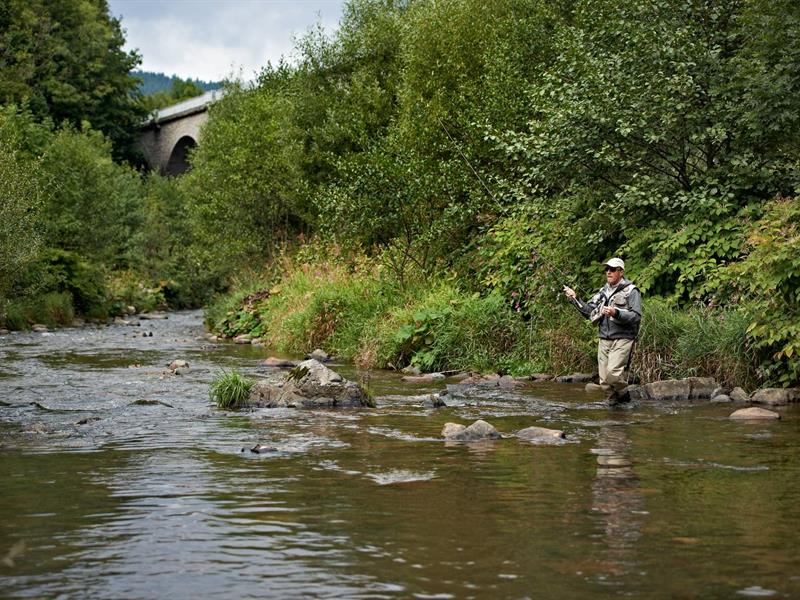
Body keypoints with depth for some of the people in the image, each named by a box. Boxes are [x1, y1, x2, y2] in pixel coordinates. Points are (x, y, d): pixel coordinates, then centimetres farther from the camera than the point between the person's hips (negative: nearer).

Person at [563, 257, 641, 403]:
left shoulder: (631, 291, -3)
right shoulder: (603, 292, 18)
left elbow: (636, 316, -12)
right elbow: (588, 311, 18)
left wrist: (616, 313, -25)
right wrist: (575, 298, 6)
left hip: (622, 339, -6)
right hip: (604, 340, 6)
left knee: (613, 372, -22)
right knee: (604, 380, 3)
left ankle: (624, 393, 1)